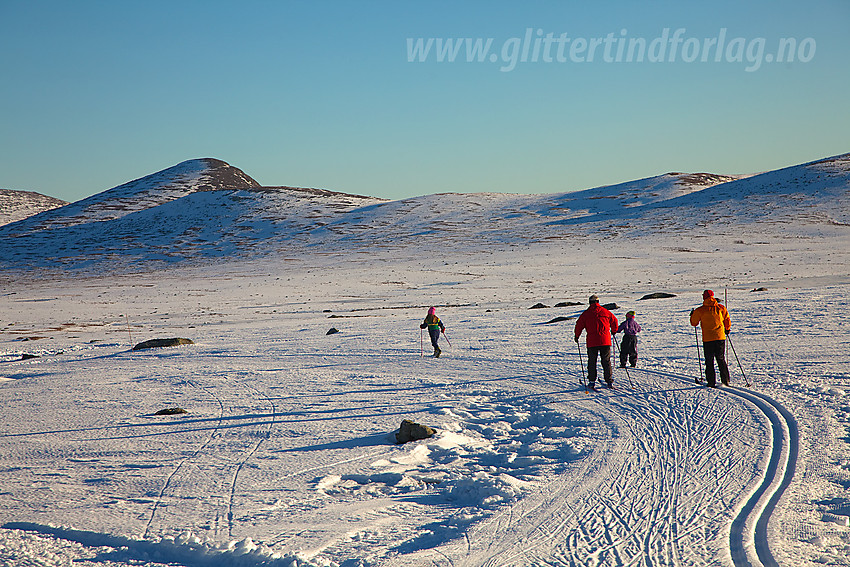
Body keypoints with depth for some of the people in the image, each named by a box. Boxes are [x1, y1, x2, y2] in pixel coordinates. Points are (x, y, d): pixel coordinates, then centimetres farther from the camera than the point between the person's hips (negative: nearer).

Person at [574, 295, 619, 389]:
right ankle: (609, 381, 5)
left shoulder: (586, 313, 1)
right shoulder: (605, 312, 7)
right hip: (605, 341, 1)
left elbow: (579, 325, 1)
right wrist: (613, 331, 35)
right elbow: (614, 321, 17)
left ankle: (592, 381, 5)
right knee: (606, 362, 8)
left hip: (592, 342, -1)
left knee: (592, 362, 8)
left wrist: (577, 336, 17)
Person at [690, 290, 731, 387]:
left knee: (709, 362, 6)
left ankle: (711, 382, 3)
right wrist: (727, 329, 30)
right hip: (720, 337, 2)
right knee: (721, 360, 13)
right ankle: (725, 380, 9)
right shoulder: (721, 308, 2)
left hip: (708, 339, -2)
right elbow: (727, 321, 10)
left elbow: (694, 323, 7)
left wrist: (692, 315, 27)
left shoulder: (700, 310, -5)